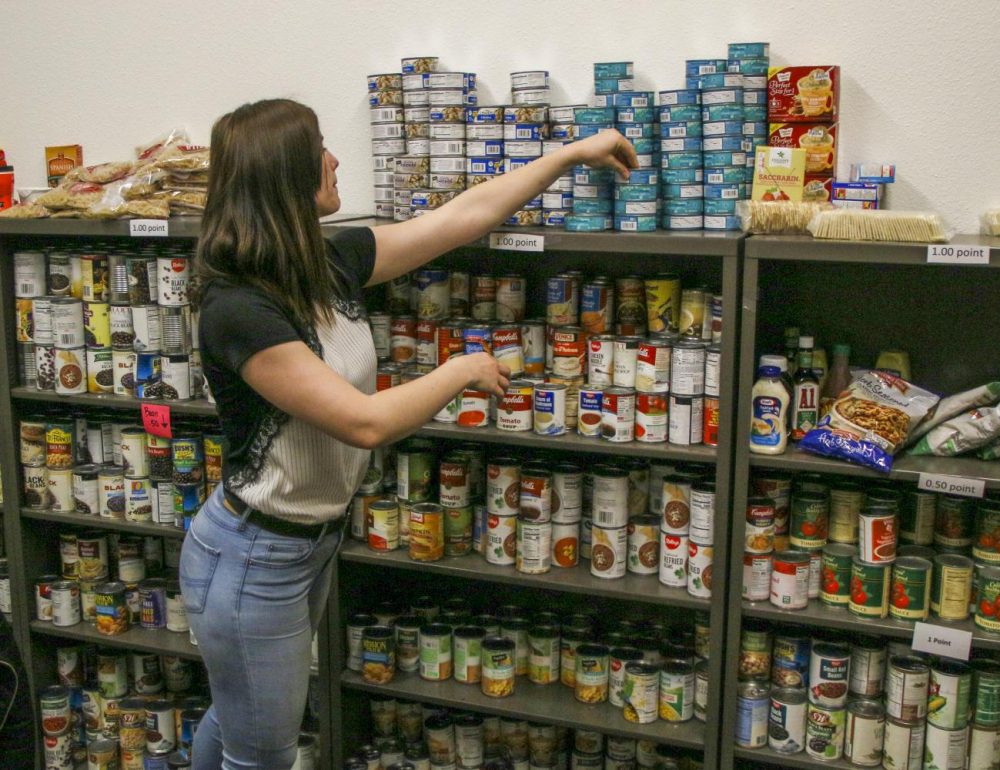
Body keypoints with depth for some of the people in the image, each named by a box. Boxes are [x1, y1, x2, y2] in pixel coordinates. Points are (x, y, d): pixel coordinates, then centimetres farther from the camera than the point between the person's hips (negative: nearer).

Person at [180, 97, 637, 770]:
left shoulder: (332, 264, -3)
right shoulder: (237, 308, -27)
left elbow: (466, 215, 4)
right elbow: (364, 422, -28)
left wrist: (572, 154, 10)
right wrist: (463, 371, -14)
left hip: (316, 539, 8)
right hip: (255, 559, -8)